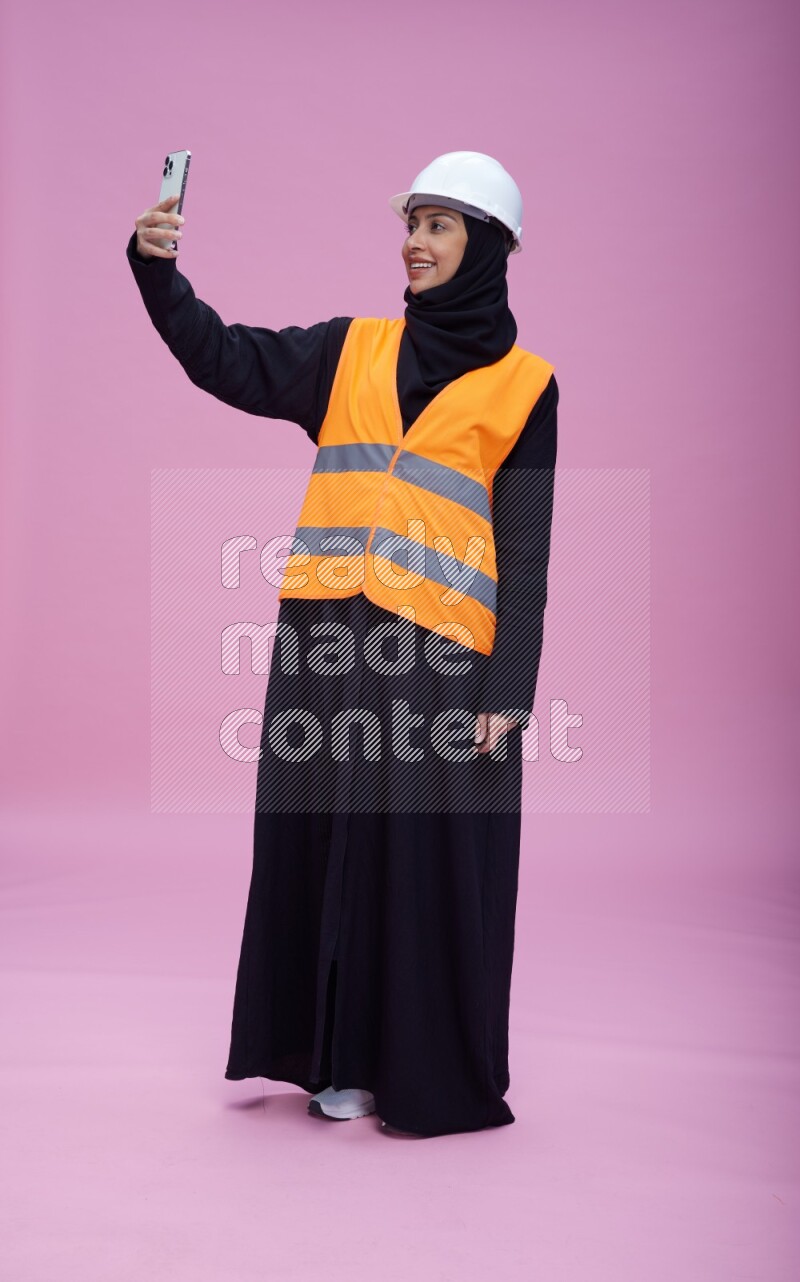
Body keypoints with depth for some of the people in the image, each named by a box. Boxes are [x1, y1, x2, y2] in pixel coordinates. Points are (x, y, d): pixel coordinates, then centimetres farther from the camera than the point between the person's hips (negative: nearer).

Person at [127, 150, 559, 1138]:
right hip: (328, 641, 4)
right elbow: (227, 362, 4)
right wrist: (157, 268, -12)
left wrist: (508, 692, -7)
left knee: (426, 861, 0)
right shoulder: (352, 351, 15)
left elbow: (524, 552, 0)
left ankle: (431, 1071, 15)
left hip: (440, 655, -3)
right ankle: (343, 1055, 21)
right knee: (328, 844, 7)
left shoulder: (523, 384, 5)